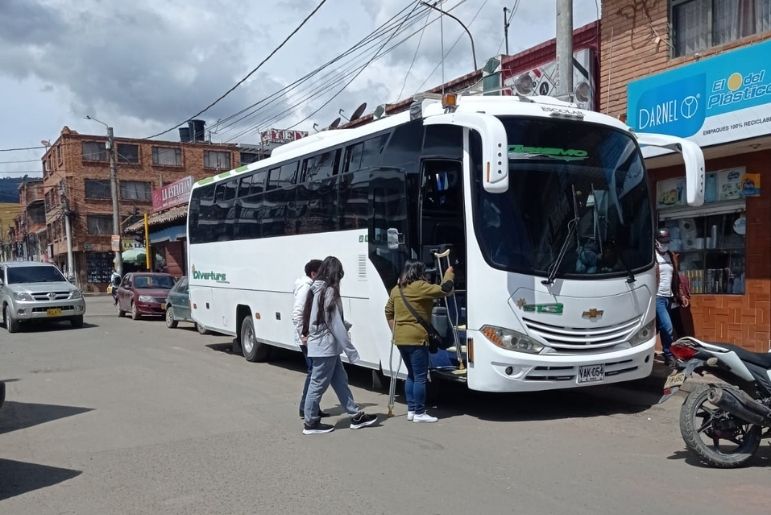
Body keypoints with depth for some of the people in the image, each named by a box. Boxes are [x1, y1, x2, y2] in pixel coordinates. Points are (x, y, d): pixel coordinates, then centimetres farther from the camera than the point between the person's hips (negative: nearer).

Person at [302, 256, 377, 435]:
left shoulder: (317, 290, 9)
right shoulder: (329, 292, -18)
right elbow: (335, 325, -20)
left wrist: (346, 325, 16)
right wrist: (351, 351, -16)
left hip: (325, 346, 10)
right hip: (325, 346, -10)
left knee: (340, 380, 13)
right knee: (318, 385, 1)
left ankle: (356, 416, 20)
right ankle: (311, 423, 12)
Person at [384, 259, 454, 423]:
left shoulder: (397, 289, 12)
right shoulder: (419, 287, -13)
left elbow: (388, 312, 19)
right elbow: (444, 290, -13)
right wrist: (449, 275, 3)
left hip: (401, 339, 9)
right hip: (416, 339, -8)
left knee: (411, 375, 17)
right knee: (420, 377, -2)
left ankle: (411, 410, 20)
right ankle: (419, 413, 1)